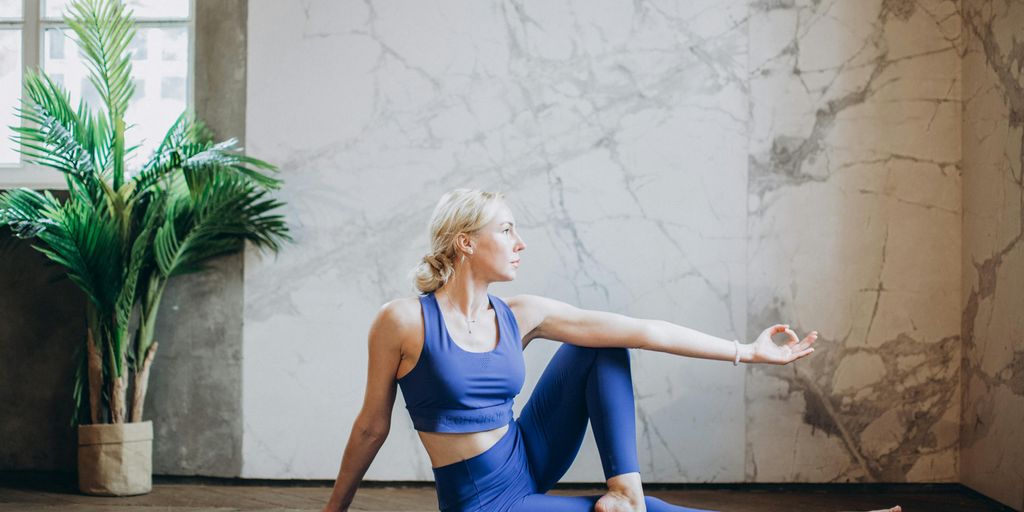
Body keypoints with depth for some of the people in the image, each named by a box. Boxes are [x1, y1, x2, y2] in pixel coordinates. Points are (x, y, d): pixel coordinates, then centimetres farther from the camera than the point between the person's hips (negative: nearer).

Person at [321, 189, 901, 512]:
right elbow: (372, 427, -5)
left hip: (528, 459, 6)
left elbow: (639, 330, -5)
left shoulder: (519, 316, -3)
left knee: (605, 346, -6)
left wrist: (746, 352, -5)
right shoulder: (402, 321, -16)